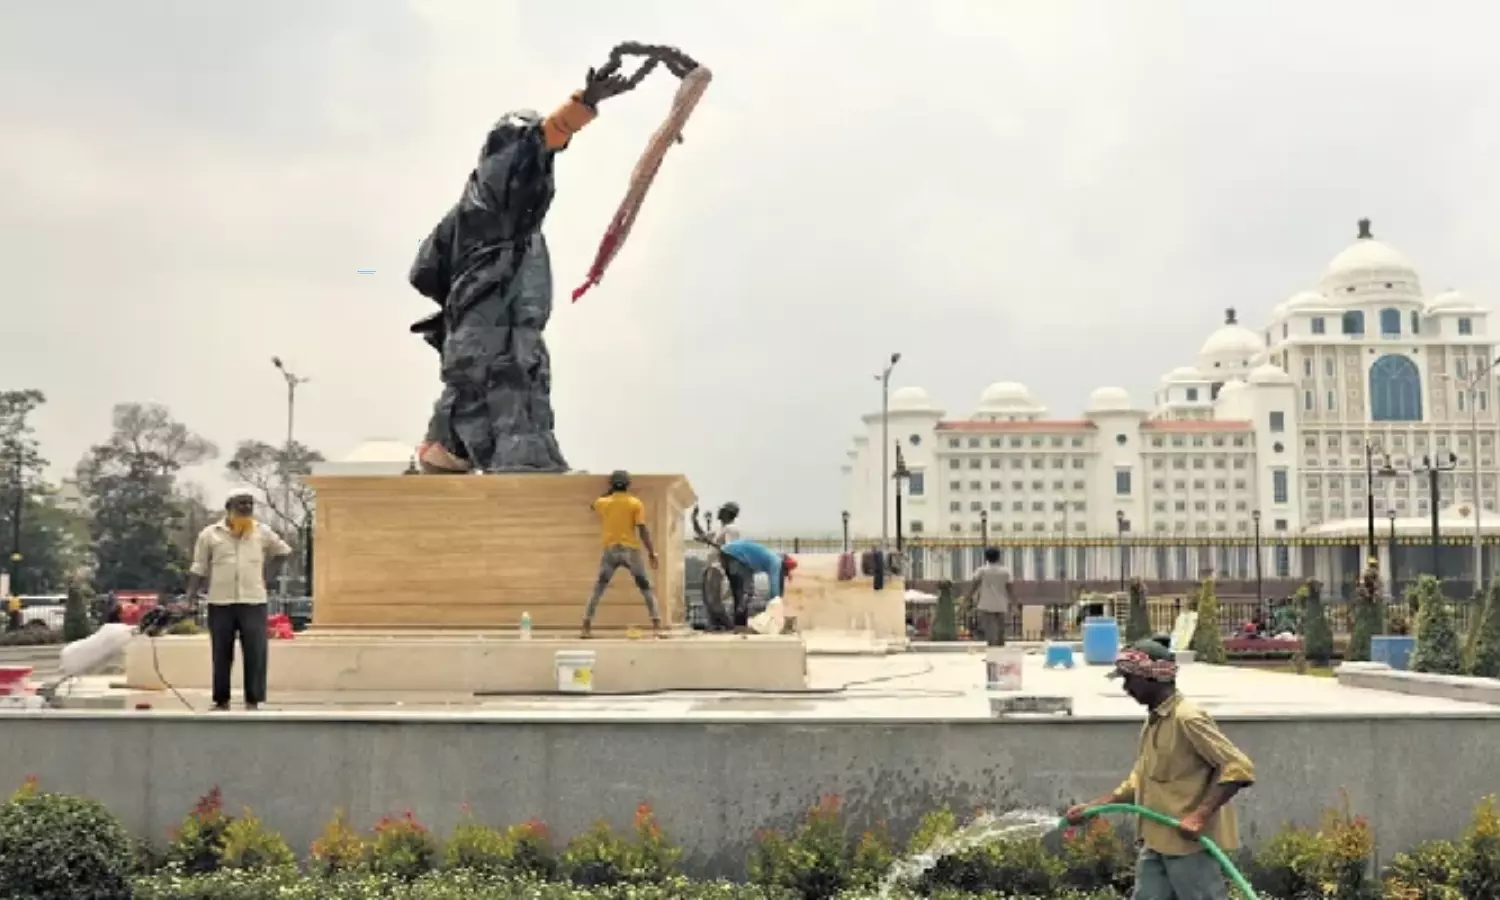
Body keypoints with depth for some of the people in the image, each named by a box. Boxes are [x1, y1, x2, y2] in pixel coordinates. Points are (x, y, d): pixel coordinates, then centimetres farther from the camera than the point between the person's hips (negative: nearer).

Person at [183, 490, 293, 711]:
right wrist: (189, 597, -3)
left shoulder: (262, 532, 9)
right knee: (221, 655, 5)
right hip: (220, 603, 0)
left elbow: (284, 552, 22)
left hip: (253, 602, 1)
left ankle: (253, 702, 2)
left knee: (256, 654, -4)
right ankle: (221, 701, 15)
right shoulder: (209, 534, 5)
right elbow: (199, 569, 5)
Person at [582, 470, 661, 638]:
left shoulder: (603, 502, 5)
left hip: (610, 550, 2)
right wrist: (651, 552, -6)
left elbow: (596, 504, 31)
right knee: (646, 587, 8)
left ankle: (586, 626, 3)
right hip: (631, 550, -2)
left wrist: (610, 491, 31)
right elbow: (642, 530, -9)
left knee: (598, 589, 9)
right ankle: (657, 624, 0)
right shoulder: (636, 503, -3)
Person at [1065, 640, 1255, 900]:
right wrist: (1092, 807, 15)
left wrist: (1200, 815, -27)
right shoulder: (1153, 722, 13)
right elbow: (1140, 782, 22)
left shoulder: (1187, 718, -16)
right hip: (1156, 841, 10)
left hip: (1188, 841, -10)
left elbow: (1239, 768, -21)